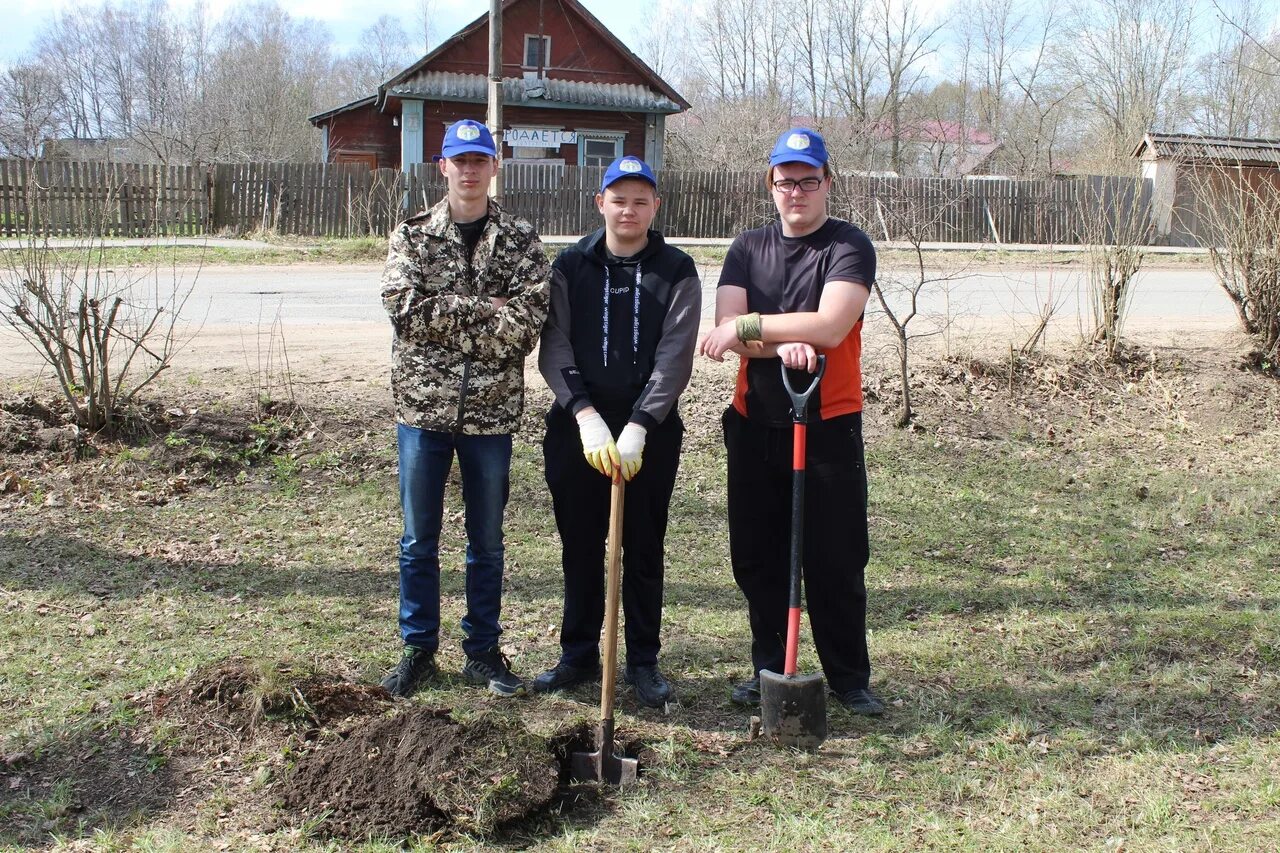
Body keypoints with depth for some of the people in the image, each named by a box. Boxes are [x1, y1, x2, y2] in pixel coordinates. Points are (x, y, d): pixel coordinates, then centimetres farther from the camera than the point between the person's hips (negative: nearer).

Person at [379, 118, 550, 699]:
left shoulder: (520, 242, 2)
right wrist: (483, 310, -15)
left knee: (487, 541, 11)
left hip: (491, 410, 0)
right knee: (419, 539, 9)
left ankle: (483, 650, 25)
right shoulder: (412, 236, 4)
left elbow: (525, 323, -13)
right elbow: (405, 307, -12)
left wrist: (443, 313, -15)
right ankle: (419, 648, 24)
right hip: (422, 406, 0)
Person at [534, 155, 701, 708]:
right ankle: (579, 655, 24)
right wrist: (585, 414, -18)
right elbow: (553, 350, -4)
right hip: (577, 427, 2)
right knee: (579, 547, 10)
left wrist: (638, 426, -20)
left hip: (651, 430, -1)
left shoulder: (677, 272, 0)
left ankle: (643, 661, 20)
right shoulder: (571, 267, 4)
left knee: (644, 549, 7)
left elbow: (674, 359, -9)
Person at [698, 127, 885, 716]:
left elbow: (829, 326, -20)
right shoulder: (748, 248, 10)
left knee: (836, 562, 2)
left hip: (829, 425, -4)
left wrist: (750, 325, -17)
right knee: (756, 558, 11)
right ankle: (768, 670, 25)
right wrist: (782, 344, -23)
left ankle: (850, 679, 15)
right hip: (755, 425, 5)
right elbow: (726, 330, -5)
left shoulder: (850, 247, -4)